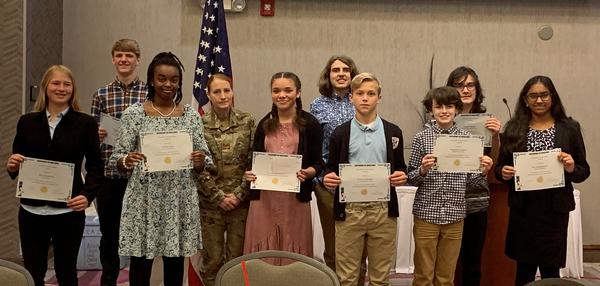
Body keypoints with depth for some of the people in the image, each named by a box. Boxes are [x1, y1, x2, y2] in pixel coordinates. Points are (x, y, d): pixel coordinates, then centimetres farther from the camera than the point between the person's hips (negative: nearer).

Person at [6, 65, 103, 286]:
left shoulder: (85, 123, 1)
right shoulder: (27, 122, 7)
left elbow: (95, 166, 0)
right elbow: (15, 164, 12)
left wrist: (88, 195, -15)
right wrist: (12, 167, -11)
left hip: (69, 210, -2)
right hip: (32, 210, 2)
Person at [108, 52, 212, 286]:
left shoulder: (191, 115, 6)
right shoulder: (134, 113, -1)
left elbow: (203, 164, 7)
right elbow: (117, 159, 0)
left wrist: (199, 162, -14)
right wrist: (127, 161, -21)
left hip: (180, 200, 2)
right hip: (144, 199, -2)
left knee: (175, 262, 10)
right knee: (141, 261, 5)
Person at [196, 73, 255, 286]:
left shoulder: (247, 121, 2)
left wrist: (239, 194, -7)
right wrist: (219, 197, -8)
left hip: (241, 202, 1)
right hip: (211, 203, -1)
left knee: (237, 258, 7)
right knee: (212, 259, 6)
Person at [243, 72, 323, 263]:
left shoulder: (309, 124, 1)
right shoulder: (265, 124, 13)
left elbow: (318, 163, 1)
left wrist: (307, 173, -19)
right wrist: (250, 173, -4)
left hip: (295, 199, -3)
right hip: (264, 198, 3)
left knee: (293, 254, 2)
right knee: (262, 253, 3)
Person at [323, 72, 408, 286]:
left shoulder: (393, 132, 7)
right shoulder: (340, 133, 6)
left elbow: (400, 168, 12)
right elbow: (331, 169, 10)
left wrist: (401, 177, -10)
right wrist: (328, 179, -12)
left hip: (383, 210, 1)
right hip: (349, 210, 0)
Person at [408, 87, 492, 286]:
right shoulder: (422, 138, -2)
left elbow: (471, 182, 7)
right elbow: (411, 179, 0)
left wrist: (482, 172, -12)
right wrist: (423, 170, -19)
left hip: (454, 215, 2)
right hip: (426, 213, -2)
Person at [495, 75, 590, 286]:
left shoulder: (569, 128, 1)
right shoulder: (514, 128, 4)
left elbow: (584, 171, 5)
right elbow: (500, 168, 8)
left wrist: (571, 169, -16)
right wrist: (504, 173, -13)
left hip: (555, 209, -1)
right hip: (523, 209, 1)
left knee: (550, 269, 5)